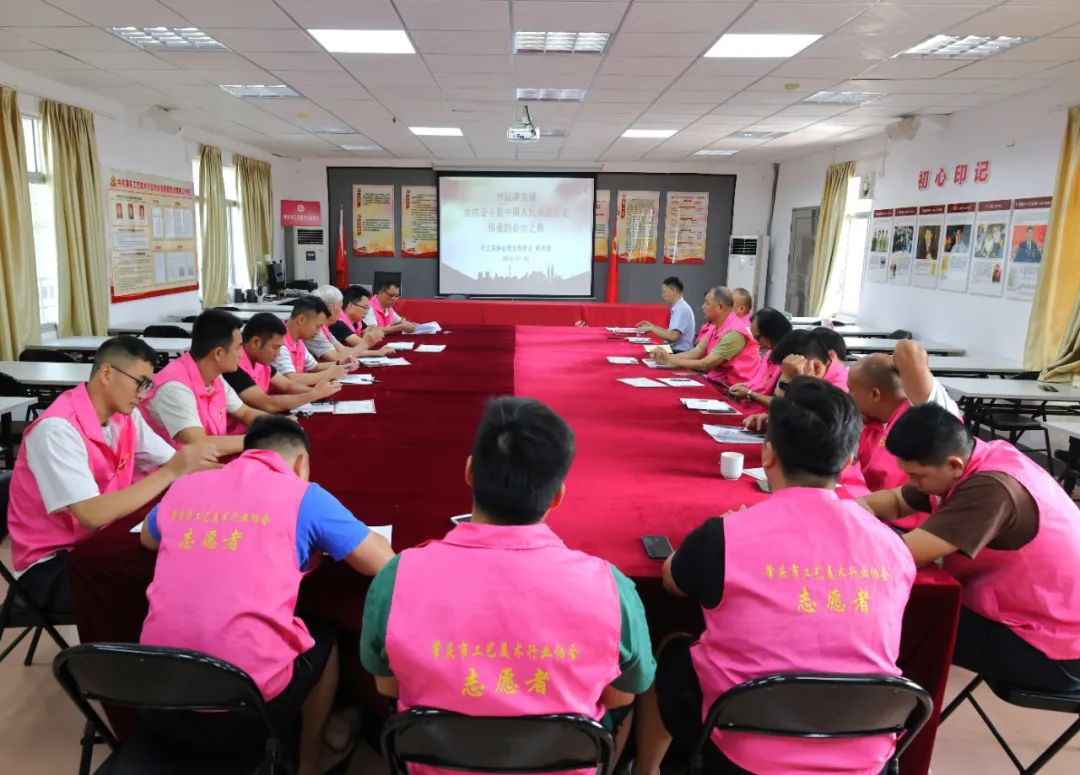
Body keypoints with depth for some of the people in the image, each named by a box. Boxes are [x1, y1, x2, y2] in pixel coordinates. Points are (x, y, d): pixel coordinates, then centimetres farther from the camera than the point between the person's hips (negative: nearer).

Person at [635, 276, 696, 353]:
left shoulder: (682, 309, -14)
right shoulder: (678, 308, 12)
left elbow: (673, 336, -21)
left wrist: (651, 329, -12)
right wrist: (653, 326, 13)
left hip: (680, 353, -8)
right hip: (674, 350, 8)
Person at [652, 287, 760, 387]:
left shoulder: (734, 333, -21)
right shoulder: (716, 329, 9)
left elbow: (706, 365, -22)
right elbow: (694, 354, 5)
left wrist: (672, 360, -16)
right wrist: (667, 357, -10)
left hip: (734, 389, -8)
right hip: (718, 382, 8)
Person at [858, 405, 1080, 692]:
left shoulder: (992, 489, -32)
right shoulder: (973, 462, -3)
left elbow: (903, 554, -35)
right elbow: (895, 502, 8)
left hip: (1051, 649, -9)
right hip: (1046, 615, 9)